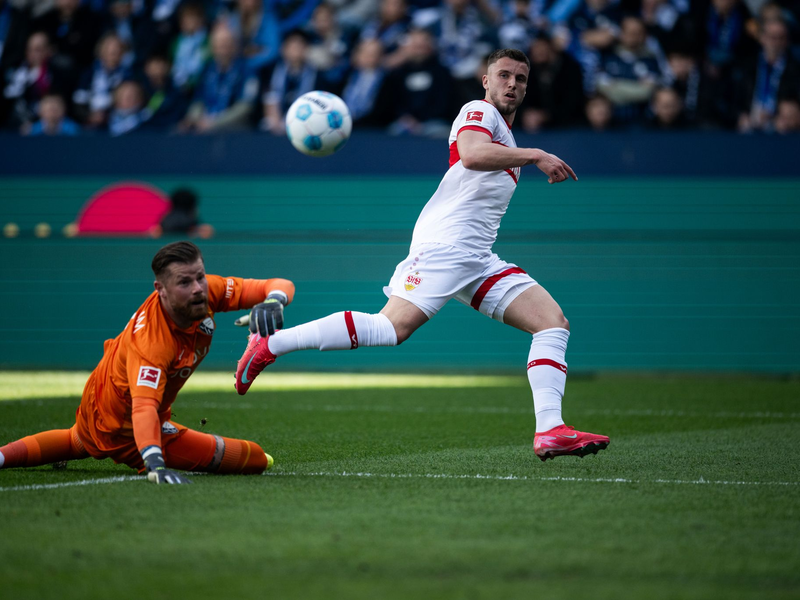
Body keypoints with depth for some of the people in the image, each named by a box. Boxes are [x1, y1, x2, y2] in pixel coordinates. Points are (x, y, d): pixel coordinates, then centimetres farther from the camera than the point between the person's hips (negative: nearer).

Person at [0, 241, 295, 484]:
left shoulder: (208, 290, -21)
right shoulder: (149, 341, -42)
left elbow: (281, 286, -20)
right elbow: (143, 407, -54)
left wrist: (274, 300, -45)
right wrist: (156, 465, -69)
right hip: (123, 425, -8)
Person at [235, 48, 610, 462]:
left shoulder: (505, 138, 29)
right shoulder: (479, 111, 0)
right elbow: (472, 154, -23)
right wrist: (535, 156, -21)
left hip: (478, 258, 9)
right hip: (444, 243, -9)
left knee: (554, 323, -3)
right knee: (393, 327, -23)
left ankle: (549, 431, -15)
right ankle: (269, 343, -16)